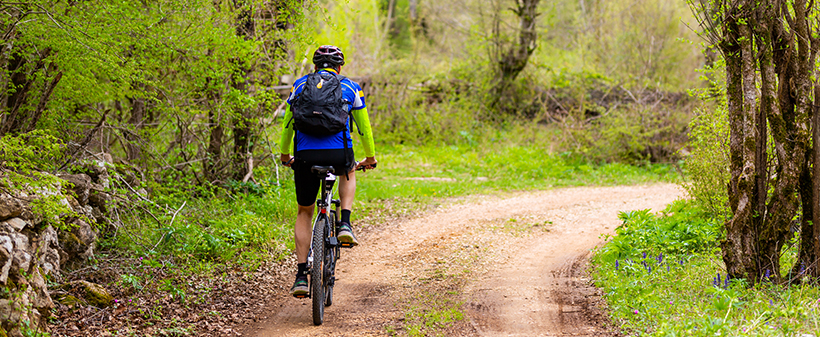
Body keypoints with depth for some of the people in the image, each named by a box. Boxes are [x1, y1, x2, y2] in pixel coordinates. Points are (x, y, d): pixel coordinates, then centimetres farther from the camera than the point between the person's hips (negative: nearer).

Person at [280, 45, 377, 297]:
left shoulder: (300, 85, 18)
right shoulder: (350, 87, 16)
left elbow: (287, 125, 24)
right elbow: (364, 127, 23)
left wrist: (285, 155, 39)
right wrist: (370, 158, 38)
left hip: (305, 155, 1)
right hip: (338, 153, -1)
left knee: (304, 213, 18)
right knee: (348, 172, 37)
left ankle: (301, 276, 9)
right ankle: (345, 224, 17)